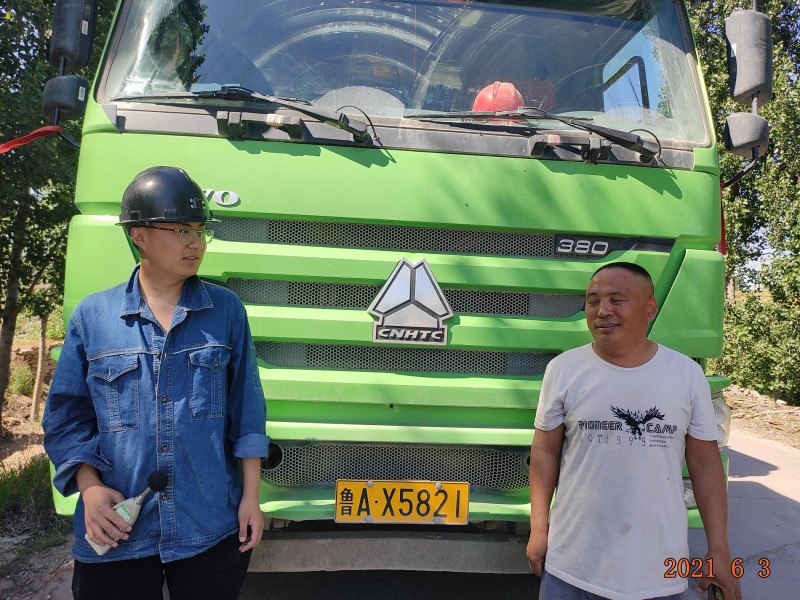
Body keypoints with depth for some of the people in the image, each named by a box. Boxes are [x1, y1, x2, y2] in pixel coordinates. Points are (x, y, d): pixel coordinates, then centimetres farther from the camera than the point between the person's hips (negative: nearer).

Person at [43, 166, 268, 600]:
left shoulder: (226, 310, 0)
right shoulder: (92, 315, 1)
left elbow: (247, 410, 1)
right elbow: (66, 415, 5)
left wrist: (251, 497, -1)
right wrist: (90, 488, -8)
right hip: (115, 534, 0)